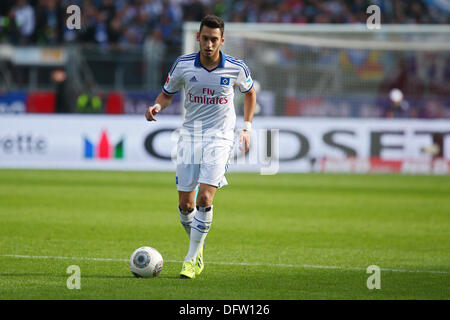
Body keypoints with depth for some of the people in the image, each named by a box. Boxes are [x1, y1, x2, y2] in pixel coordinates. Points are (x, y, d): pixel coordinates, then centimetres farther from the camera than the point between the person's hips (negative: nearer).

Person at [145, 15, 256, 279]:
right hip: (190, 136, 2)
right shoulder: (183, 65, -4)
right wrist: (157, 106, -12)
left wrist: (247, 127, 10)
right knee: (185, 203, 0)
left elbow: (249, 92, 16)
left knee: (205, 198, -17)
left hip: (220, 138, -2)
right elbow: (167, 94, 11)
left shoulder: (236, 68, -5)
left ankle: (191, 260, -9)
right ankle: (199, 248, 28)